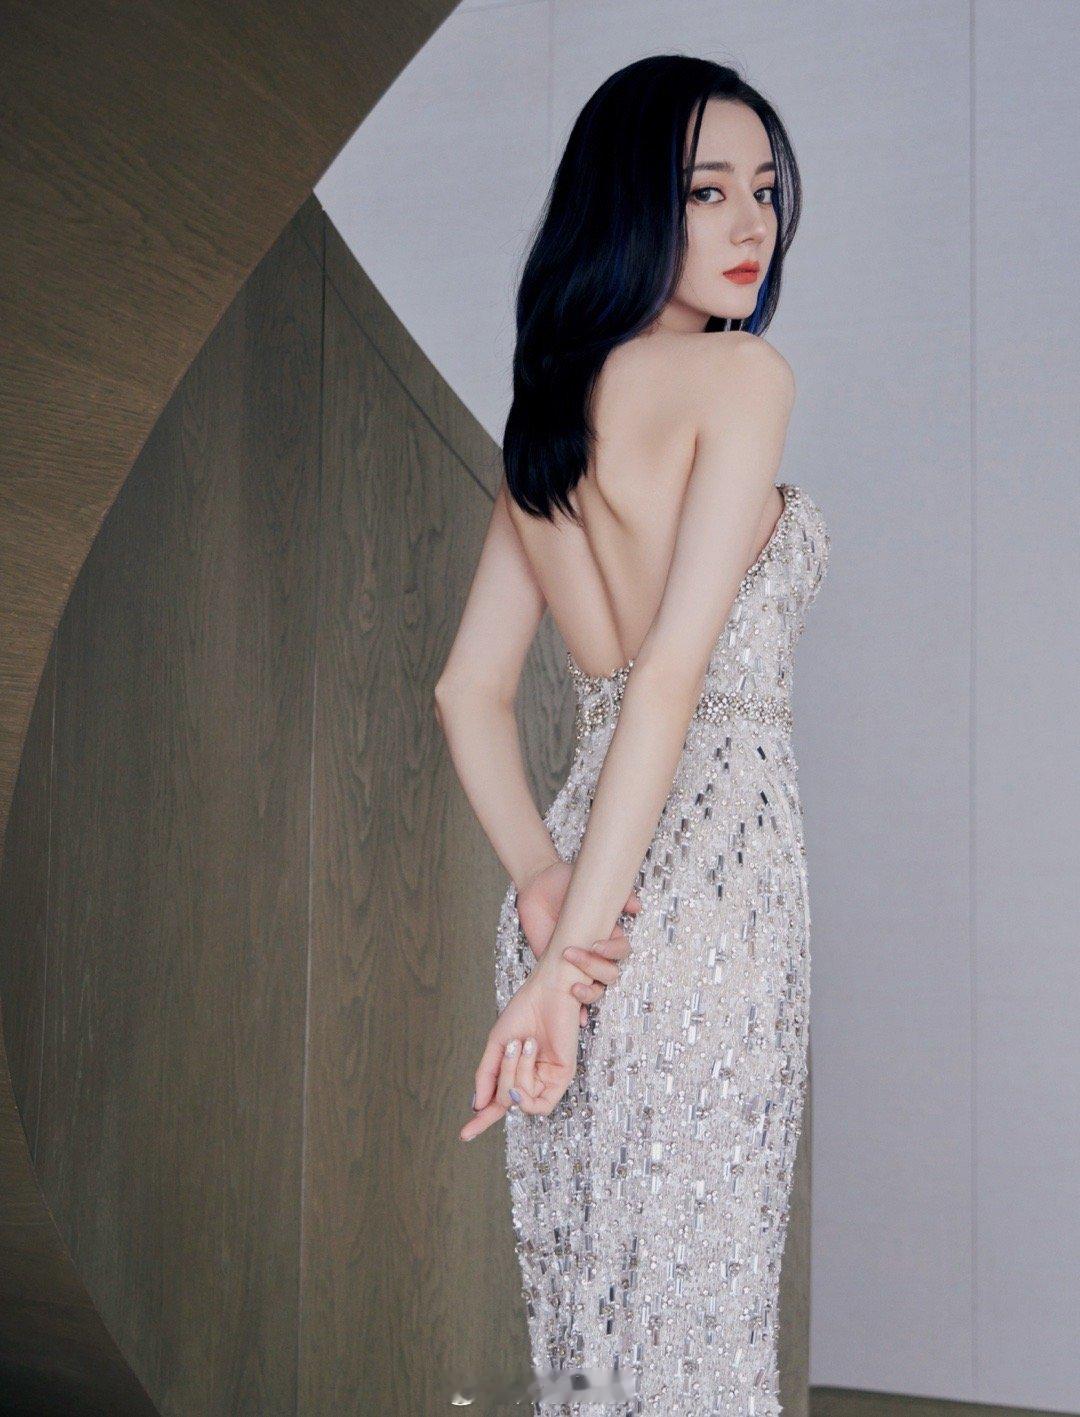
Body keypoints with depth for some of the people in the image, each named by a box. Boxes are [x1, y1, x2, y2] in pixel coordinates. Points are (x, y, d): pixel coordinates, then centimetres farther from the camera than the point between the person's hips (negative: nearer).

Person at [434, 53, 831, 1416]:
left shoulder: (551, 412, 14)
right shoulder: (740, 374, -8)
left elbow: (469, 691, 12)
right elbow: (673, 674, -17)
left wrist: (539, 881, 1)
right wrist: (567, 955, -18)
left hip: (578, 893, 7)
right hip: (711, 886, -7)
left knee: (589, 1300, 15)